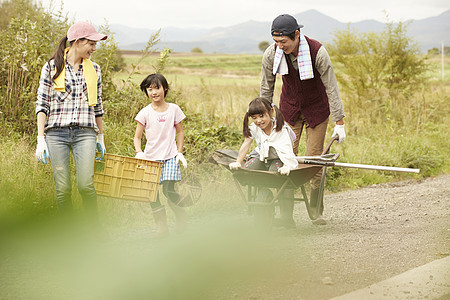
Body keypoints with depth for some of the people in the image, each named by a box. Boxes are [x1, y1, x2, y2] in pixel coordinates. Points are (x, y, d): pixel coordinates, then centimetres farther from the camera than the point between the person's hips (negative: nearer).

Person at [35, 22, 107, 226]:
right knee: (63, 189, -3)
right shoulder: (51, 67, 3)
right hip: (57, 132, -1)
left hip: (85, 133, 1)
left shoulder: (94, 69, 12)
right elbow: (41, 104, 2)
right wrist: (41, 138, -4)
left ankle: (95, 226, 7)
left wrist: (100, 136, 21)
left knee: (85, 185, -14)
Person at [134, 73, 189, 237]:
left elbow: (180, 132, 11)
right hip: (151, 157, 1)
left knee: (168, 191, -13)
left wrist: (180, 152, 3)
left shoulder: (173, 109, 1)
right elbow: (137, 137, 1)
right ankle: (161, 226, 11)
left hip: (170, 157, -1)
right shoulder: (145, 113, -1)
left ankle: (181, 215, 14)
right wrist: (139, 152, -16)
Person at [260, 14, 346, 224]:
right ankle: (286, 213, -2)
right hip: (289, 109, 2)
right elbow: (266, 89, -4)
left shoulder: (317, 52, -27)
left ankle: (316, 211, 12)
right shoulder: (271, 55, -19)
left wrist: (339, 123, -16)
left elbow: (331, 88, -19)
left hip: (316, 108, -2)